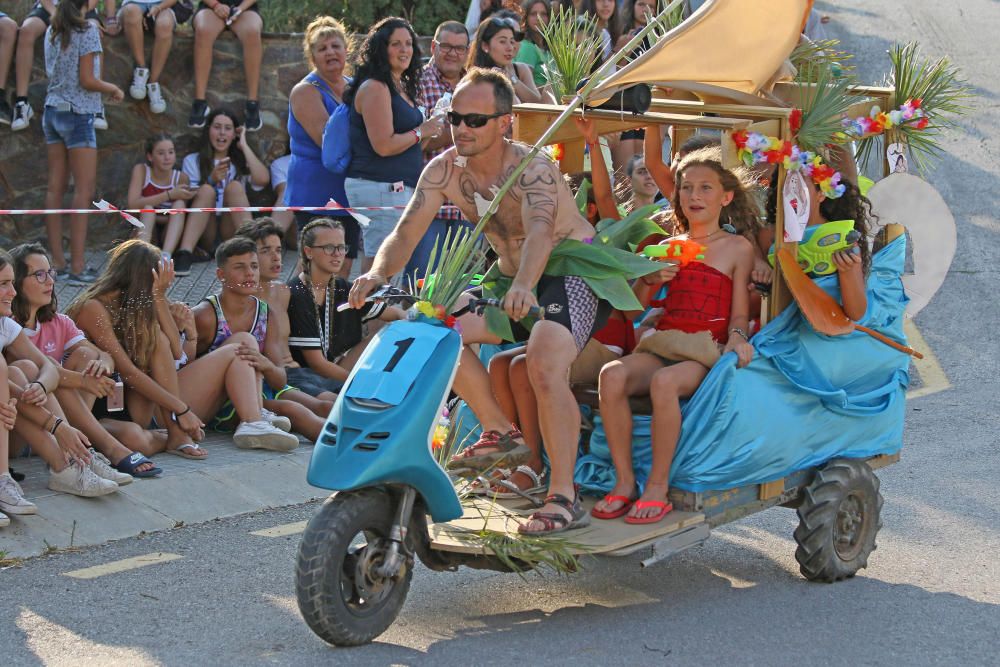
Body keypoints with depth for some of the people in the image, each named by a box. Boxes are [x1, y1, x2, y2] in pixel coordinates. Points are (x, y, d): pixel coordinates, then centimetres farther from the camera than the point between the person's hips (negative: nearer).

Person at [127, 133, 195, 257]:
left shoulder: (182, 178, -5)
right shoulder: (141, 170, -7)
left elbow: (182, 216, -6)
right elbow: (133, 205, -21)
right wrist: (169, 195, -26)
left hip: (171, 233, 1)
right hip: (144, 230, -1)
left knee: (179, 203, -24)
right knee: (148, 208, -28)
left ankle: (166, 255, -46)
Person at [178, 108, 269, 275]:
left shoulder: (241, 161, 16)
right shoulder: (192, 161, 13)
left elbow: (263, 179, -7)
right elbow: (188, 200, 0)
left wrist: (244, 145, 2)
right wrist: (212, 180, -16)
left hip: (232, 233, 1)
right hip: (204, 234, -1)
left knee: (235, 186, -20)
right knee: (207, 190, -25)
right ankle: (185, 253, -43)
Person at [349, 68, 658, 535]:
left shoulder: (532, 168, -24)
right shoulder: (444, 170, -6)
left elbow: (541, 230, -42)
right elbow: (406, 232, -14)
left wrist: (523, 287, -62)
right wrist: (378, 273, -36)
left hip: (572, 269, -7)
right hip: (510, 275, 7)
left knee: (544, 364, -31)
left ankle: (564, 498, -25)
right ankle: (501, 433, 2)